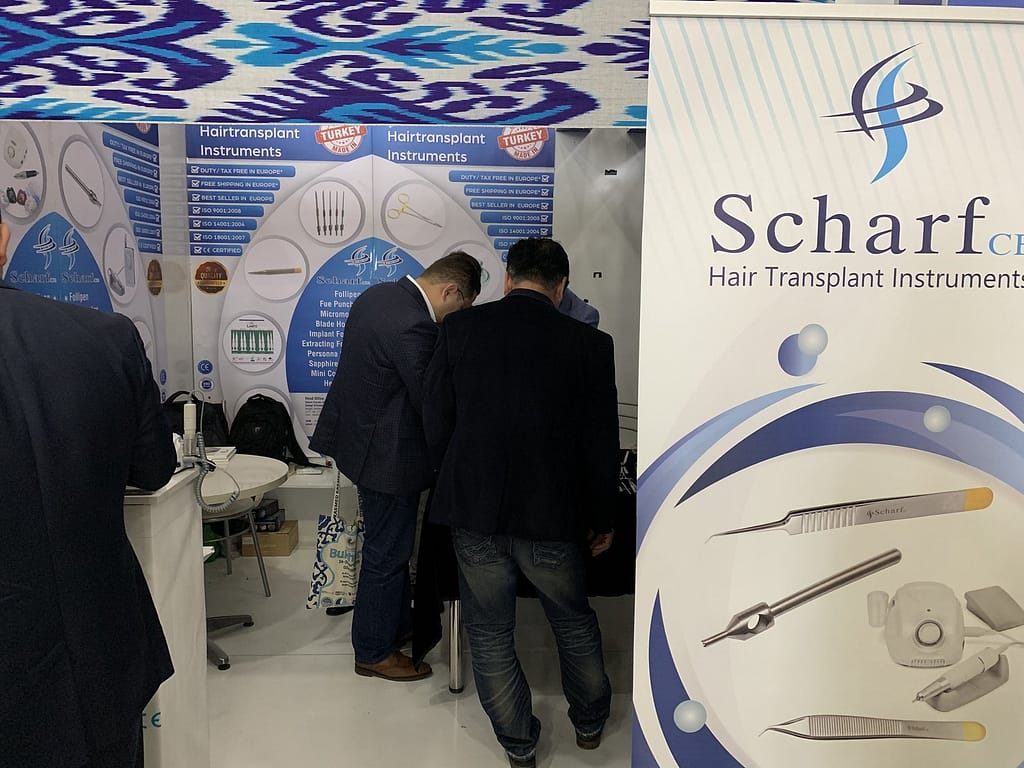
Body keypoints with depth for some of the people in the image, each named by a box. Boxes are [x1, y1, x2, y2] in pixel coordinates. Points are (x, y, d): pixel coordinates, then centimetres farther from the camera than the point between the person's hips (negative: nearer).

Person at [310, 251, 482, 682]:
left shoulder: (377, 294, 4)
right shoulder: (415, 327, -27)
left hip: (359, 434, 10)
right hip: (387, 453, -10)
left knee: (389, 544, 24)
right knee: (386, 553, 6)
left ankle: (399, 623, 41)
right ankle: (374, 653, 23)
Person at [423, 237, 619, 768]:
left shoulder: (460, 329, -5)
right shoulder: (588, 343, -8)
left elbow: (435, 420, -1)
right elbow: (601, 442, -4)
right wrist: (601, 519, 10)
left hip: (473, 510, 1)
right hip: (552, 515, 0)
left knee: (489, 633, 19)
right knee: (573, 621, 24)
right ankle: (589, 722, 46)